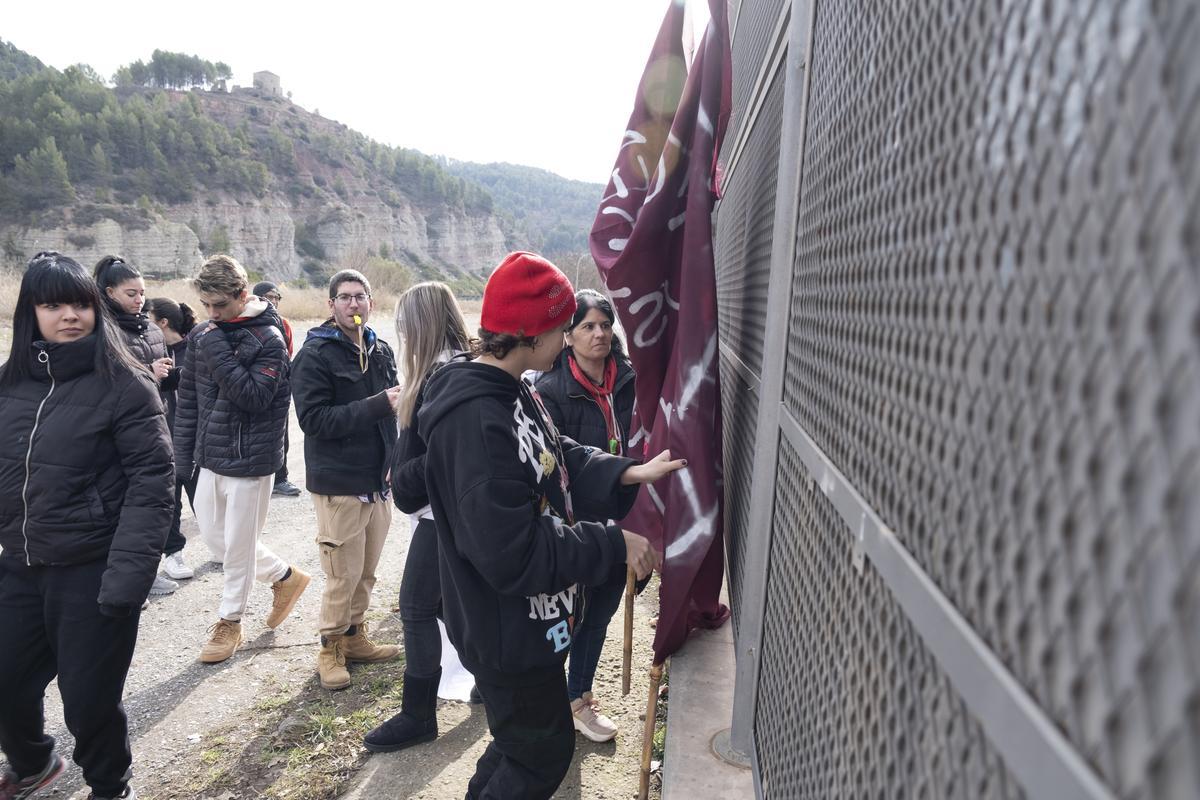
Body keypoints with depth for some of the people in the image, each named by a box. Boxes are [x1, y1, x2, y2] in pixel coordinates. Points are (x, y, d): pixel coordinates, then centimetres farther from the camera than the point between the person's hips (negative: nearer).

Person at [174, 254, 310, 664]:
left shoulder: (268, 339, -13)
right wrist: (183, 456, 10)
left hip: (249, 460, -7)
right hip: (210, 459, 7)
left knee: (239, 545, 5)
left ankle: (230, 622, 24)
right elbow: (188, 399, 11)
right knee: (213, 537, 16)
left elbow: (256, 396, -22)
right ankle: (285, 576, 33)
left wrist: (219, 352, -24)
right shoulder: (201, 335, 5)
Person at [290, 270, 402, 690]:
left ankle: (355, 637, 33)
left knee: (366, 572, 15)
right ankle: (331, 647, 22)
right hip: (338, 483, -6)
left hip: (378, 481, 6)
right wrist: (378, 405, -24)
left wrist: (394, 459, 8)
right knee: (344, 574, 1)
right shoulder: (314, 355, -9)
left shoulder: (381, 351, 9)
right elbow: (314, 419, -19)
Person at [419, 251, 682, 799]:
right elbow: (512, 557, -31)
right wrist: (614, 545, -23)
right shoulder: (475, 421, -31)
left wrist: (629, 473, -9)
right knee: (544, 754, 13)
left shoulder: (512, 392, 2)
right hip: (507, 636, -9)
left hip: (532, 622, 10)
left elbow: (564, 461, 8)